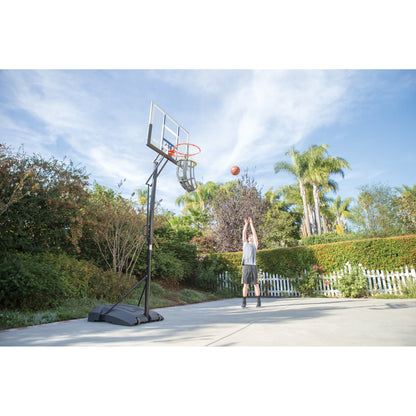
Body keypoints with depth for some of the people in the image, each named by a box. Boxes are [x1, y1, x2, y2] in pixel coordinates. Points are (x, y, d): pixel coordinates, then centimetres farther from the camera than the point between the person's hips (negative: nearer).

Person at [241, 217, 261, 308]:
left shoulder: (255, 244, 13)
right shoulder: (245, 243, 20)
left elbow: (254, 233, 7)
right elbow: (244, 233, 13)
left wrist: (251, 223, 8)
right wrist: (246, 223, 11)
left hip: (253, 266, -2)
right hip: (245, 266, 2)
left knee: (256, 284, 1)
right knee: (245, 284, 2)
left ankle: (259, 302, 7)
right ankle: (244, 302, 6)